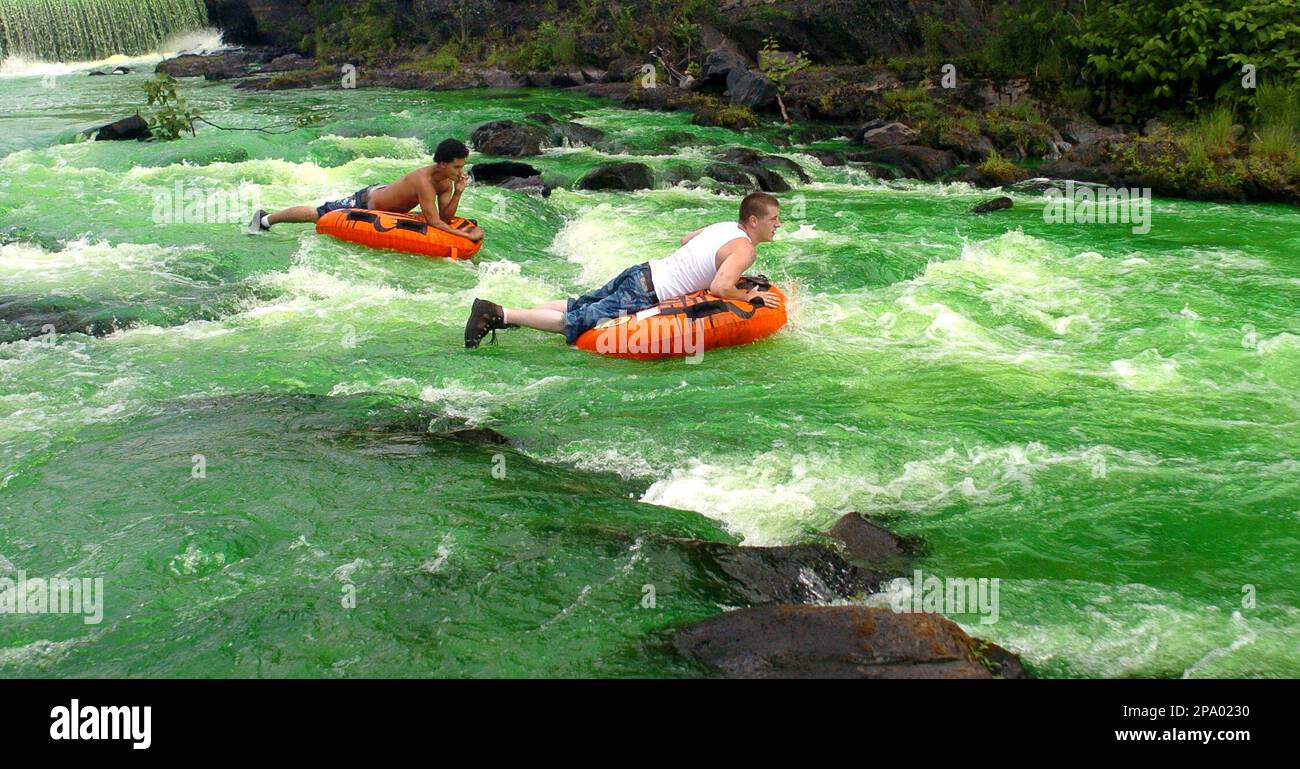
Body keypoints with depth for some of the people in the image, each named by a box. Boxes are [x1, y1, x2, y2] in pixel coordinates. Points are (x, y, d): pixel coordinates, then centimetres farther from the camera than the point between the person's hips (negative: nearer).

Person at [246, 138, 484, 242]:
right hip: (366, 202, -7)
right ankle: (266, 219, 26)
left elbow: (445, 218, -14)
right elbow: (433, 221, -40)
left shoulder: (446, 182, -13)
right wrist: (466, 235, -42)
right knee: (317, 214, 9)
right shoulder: (424, 180, -38)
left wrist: (458, 193, -26)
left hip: (382, 192, 7)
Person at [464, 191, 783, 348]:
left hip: (642, 271, 8)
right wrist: (749, 296, -11)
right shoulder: (744, 249, -13)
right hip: (644, 295, -8)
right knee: (575, 322, -9)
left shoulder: (724, 226, 15)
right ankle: (499, 314, -14)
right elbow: (719, 287, -28)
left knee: (577, 306, 13)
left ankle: (501, 313, 9)